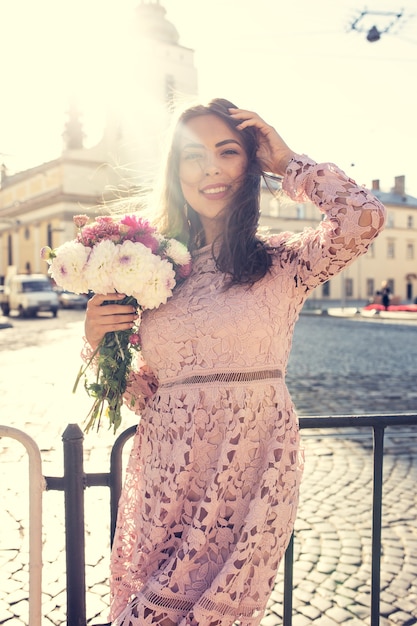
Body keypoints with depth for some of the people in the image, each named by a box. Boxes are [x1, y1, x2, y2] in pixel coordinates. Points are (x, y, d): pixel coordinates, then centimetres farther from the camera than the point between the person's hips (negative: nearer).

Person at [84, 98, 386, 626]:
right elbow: (142, 391, 12)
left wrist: (287, 162, -5)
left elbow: (362, 218, -21)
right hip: (162, 477, 3)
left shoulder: (283, 263, -1)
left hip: (248, 476, -3)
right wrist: (98, 338, -8)